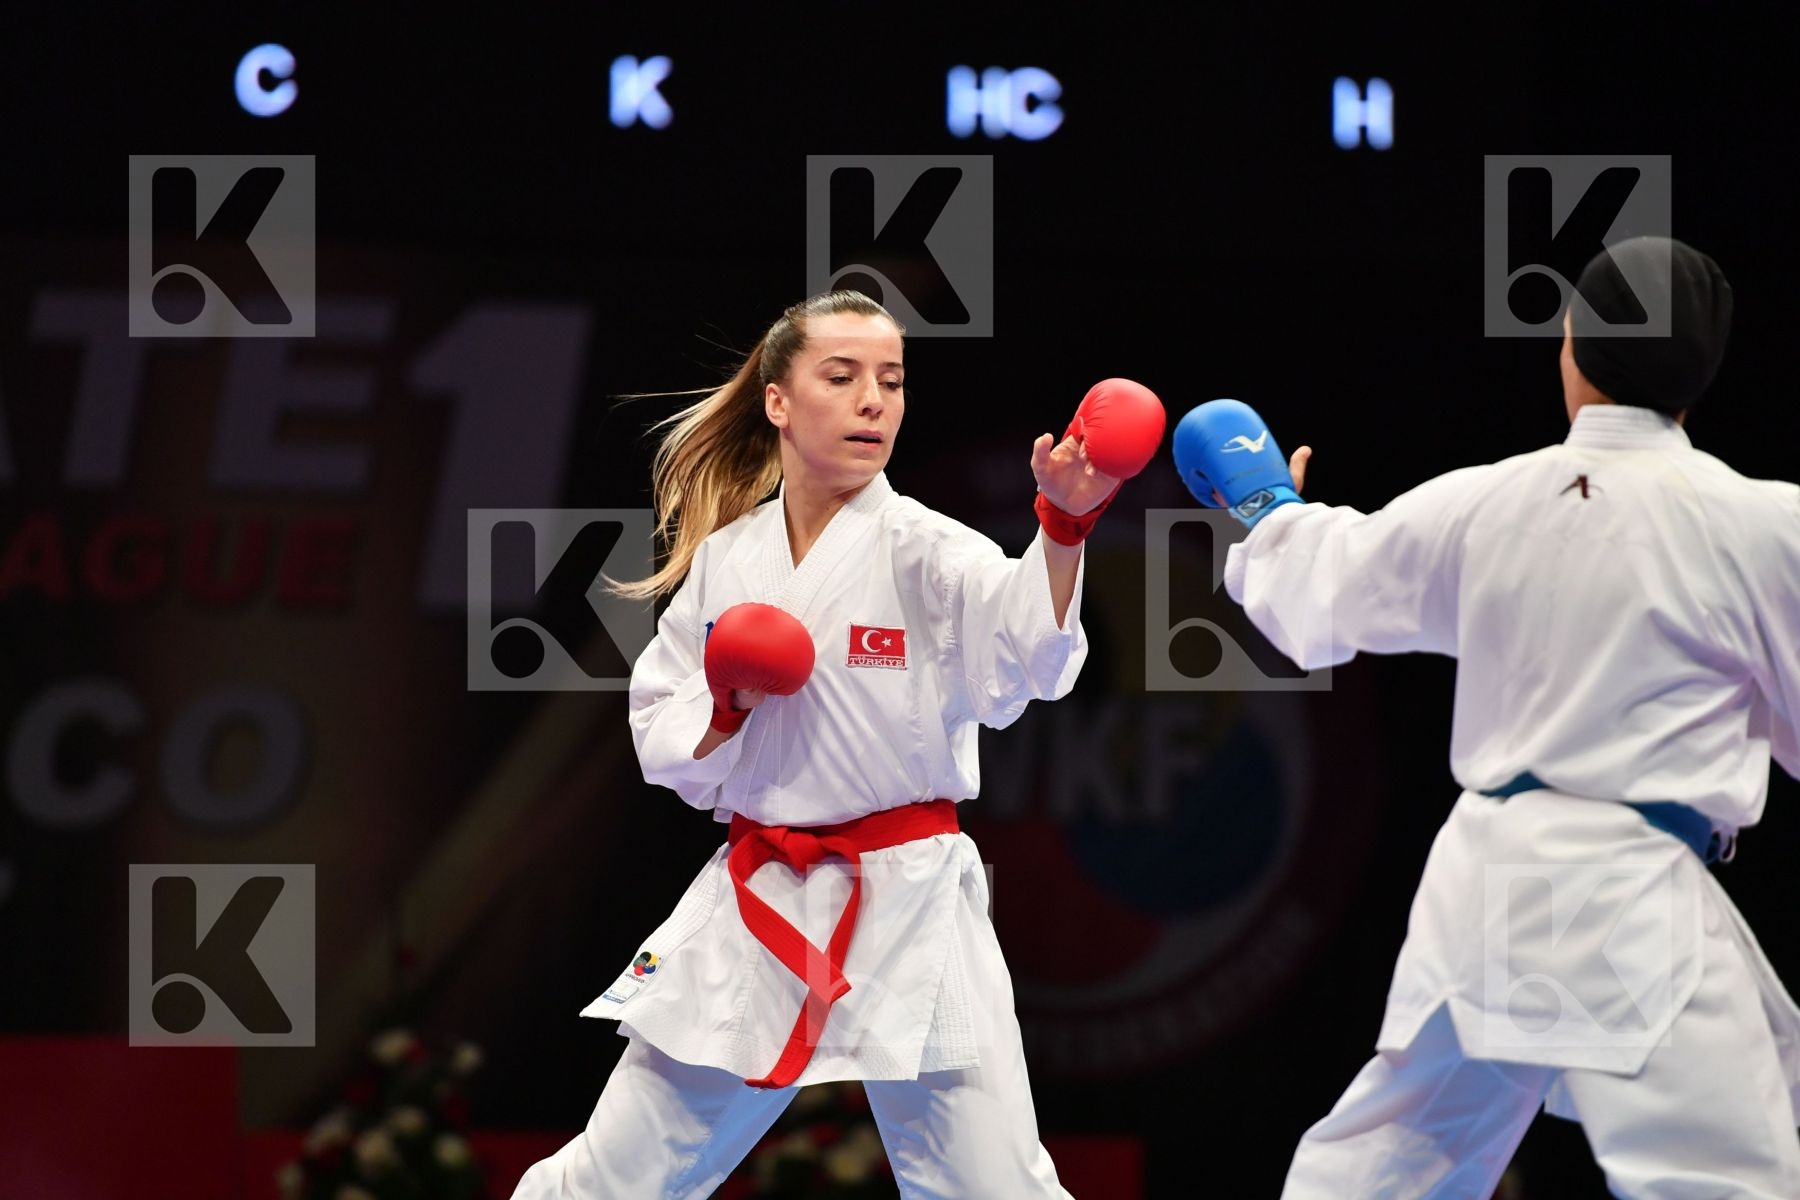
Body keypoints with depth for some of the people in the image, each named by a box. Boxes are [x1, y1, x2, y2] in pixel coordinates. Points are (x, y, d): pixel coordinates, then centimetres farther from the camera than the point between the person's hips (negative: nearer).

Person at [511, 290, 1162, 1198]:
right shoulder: (724, 560, 5)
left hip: (908, 909, -3)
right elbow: (662, 740, 11)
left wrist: (1065, 525, -47)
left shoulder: (925, 552, -8)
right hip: (754, 909, 3)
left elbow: (1027, 653, -29)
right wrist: (726, 709, -11)